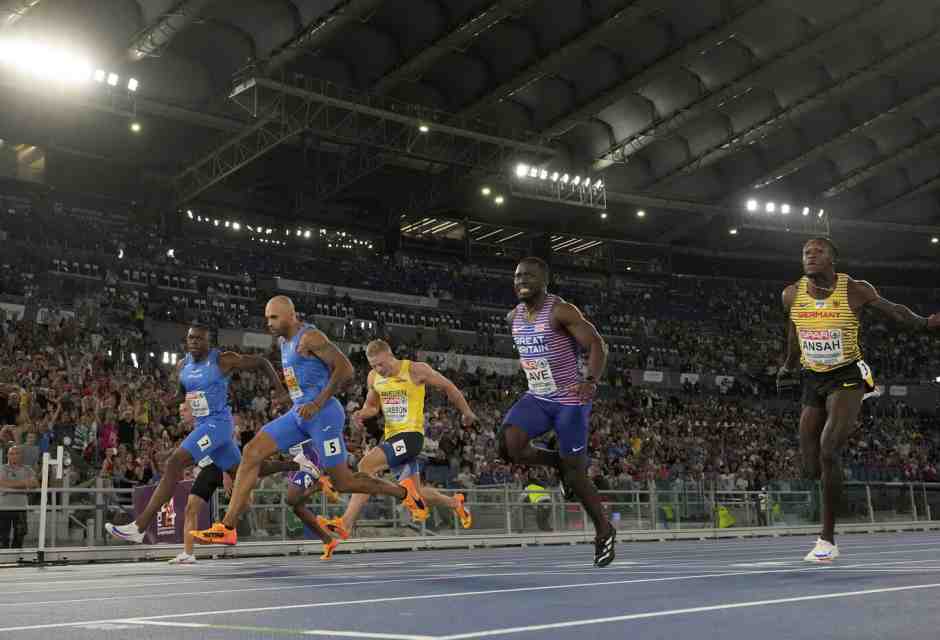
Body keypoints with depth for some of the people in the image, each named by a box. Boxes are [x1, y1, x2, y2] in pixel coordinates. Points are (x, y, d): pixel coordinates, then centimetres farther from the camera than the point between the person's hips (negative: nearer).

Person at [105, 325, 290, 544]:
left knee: (174, 463, -20)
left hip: (218, 423, -8)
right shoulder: (182, 366, 10)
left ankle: (138, 527, -21)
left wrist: (280, 391, -6)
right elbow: (182, 396, 27)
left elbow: (262, 362, -2)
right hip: (201, 425, 8)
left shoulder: (223, 360, -10)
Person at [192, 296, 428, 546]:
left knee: (343, 482, -2)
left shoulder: (310, 337, -13)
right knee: (252, 452, -5)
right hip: (299, 413, 9)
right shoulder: (283, 340, 15)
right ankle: (227, 528, -6)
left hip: (323, 414, -9)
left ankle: (403, 493, 20)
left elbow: (345, 369, -19)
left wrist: (318, 403, -22)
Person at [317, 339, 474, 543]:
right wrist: (362, 414, -2)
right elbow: (372, 406, 23)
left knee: (366, 465, -24)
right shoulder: (373, 377, 7)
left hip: (411, 435, -7)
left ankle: (346, 523, -26)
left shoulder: (416, 370, -10)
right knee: (415, 493, 13)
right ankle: (455, 503, 41)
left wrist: (466, 412, 14)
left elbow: (448, 387, 3)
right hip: (391, 436, 7)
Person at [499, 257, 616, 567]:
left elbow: (597, 344, -21)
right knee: (509, 446, -21)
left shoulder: (561, 311, -16)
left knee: (574, 473, -2)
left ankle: (604, 531, 21)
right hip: (537, 398, 6)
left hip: (570, 400, -6)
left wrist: (591, 381, -36)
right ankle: (558, 462, 8)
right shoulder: (514, 317, 6)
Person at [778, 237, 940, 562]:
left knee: (828, 452, -23)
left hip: (847, 379, -4)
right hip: (813, 381, 4)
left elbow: (892, 310, 6)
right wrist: (787, 367, 27)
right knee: (812, 469, 2)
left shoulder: (855, 290, -10)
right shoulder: (792, 295, -2)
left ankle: (827, 539, -14)